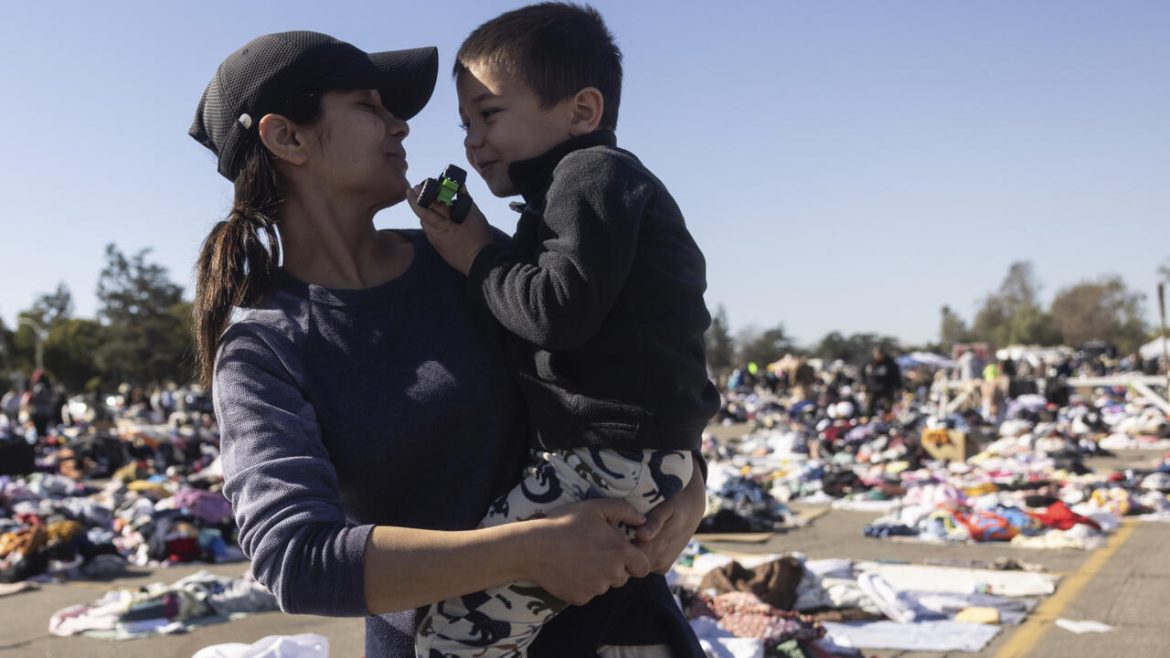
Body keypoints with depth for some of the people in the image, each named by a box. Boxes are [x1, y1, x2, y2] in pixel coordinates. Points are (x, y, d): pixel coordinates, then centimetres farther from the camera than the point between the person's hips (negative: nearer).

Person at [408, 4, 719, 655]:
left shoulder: (591, 173, -7)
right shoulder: (615, 185, 25)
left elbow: (559, 309, -21)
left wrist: (479, 259, -6)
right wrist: (467, 241, 15)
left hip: (613, 460, -12)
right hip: (640, 454, 12)